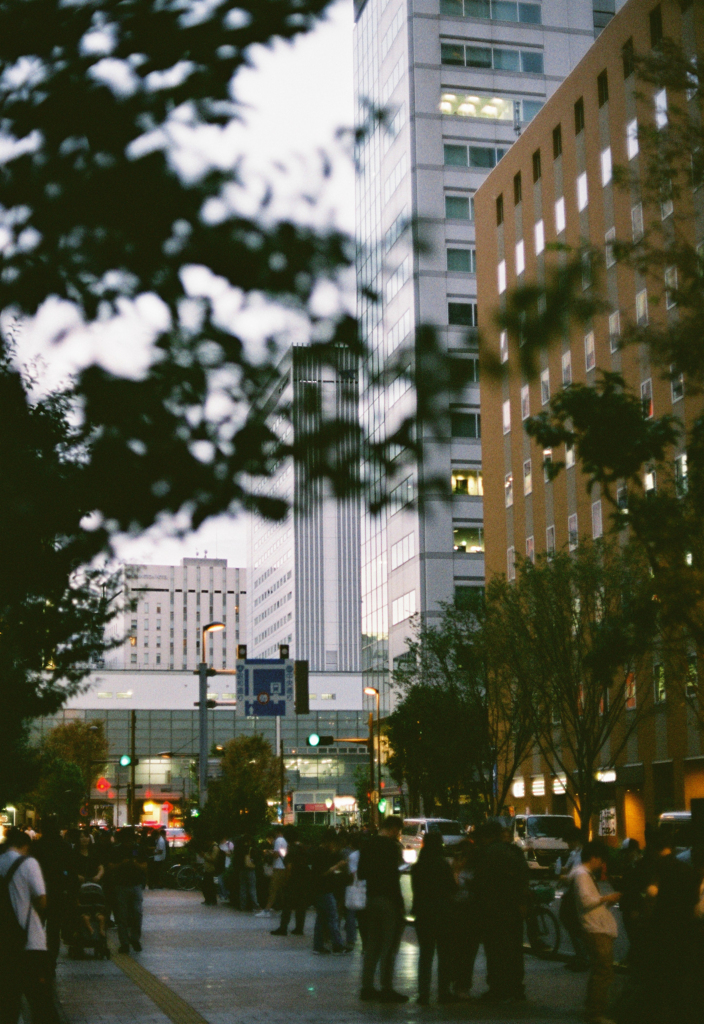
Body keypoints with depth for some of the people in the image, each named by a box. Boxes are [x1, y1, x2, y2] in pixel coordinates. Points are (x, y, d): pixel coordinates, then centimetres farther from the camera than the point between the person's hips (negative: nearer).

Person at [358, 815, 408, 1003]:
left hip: (371, 898, 8)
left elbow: (361, 874, 14)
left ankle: (367, 987, 17)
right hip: (388, 900, -8)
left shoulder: (368, 845, 9)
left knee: (372, 944, 14)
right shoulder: (392, 846, -14)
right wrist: (400, 905, -15)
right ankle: (387, 989, 0)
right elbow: (393, 877, -19)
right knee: (389, 946, -2)